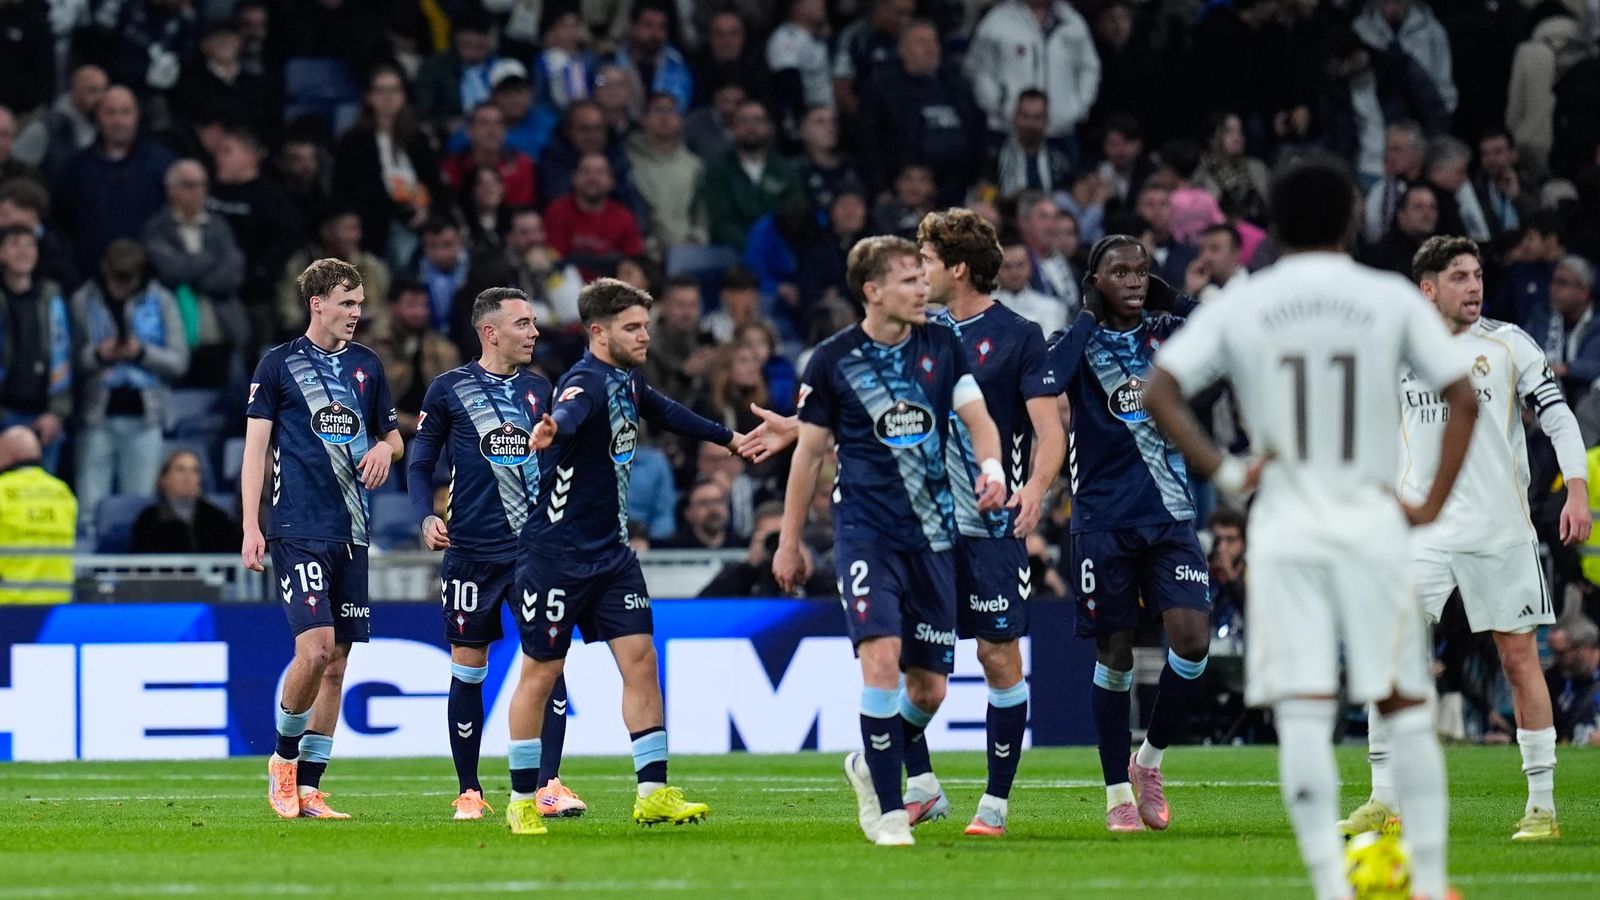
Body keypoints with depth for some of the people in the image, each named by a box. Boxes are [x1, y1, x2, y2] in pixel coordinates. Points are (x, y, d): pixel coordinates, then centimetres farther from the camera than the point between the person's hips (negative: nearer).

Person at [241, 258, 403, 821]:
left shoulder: (367, 366, 13)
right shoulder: (279, 363, 0)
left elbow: (392, 436, 24)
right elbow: (255, 447, -1)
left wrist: (385, 447, -1)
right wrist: (251, 528, -8)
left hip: (352, 533, 5)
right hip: (298, 532, -5)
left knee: (336, 663, 4)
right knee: (315, 649, -18)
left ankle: (308, 790, 9)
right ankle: (283, 758, 4)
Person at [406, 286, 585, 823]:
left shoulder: (538, 390, 11)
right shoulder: (449, 390, 1)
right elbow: (420, 464, 3)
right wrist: (426, 518, -13)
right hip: (471, 552, -2)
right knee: (468, 669, 3)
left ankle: (548, 786, -6)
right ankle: (469, 792, 13)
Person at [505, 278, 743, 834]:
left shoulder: (627, 381, 8)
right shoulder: (588, 381, -19)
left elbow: (665, 412, 30)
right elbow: (571, 411, -44)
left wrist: (726, 438, 44)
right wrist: (554, 429, -67)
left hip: (610, 552, 8)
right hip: (557, 552, -8)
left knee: (640, 658, -1)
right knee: (541, 672, 1)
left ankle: (653, 793, 0)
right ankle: (521, 802, 12)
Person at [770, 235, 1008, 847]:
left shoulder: (942, 347, 6)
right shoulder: (833, 360, -1)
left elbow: (977, 418, 1)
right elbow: (809, 452, 7)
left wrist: (991, 466, -22)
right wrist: (789, 543, 10)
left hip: (932, 532, 3)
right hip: (864, 527, -3)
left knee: (930, 687, 4)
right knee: (882, 657, -20)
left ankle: (872, 765, 34)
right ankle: (887, 809, -11)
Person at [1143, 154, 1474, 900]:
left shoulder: (1239, 307, 2)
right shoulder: (1392, 300, 0)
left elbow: (1158, 394, -5)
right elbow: (1462, 398, -4)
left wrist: (1222, 472, -2)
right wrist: (1432, 504, -1)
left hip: (1284, 529, 0)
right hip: (1372, 521, 0)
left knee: (1302, 713, -2)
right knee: (1406, 705, 7)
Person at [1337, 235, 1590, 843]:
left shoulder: (1507, 344, 2)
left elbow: (1559, 417, 0)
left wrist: (1577, 492, -12)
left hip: (1501, 530, -2)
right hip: (1423, 526, 2)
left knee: (1520, 658, 0)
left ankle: (1542, 806, 7)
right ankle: (1384, 801, -6)